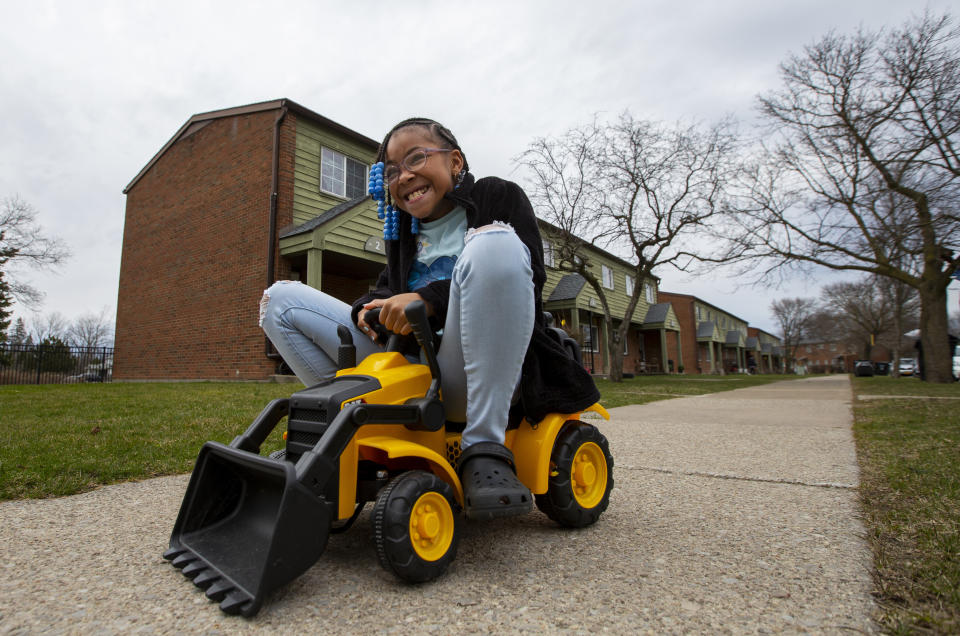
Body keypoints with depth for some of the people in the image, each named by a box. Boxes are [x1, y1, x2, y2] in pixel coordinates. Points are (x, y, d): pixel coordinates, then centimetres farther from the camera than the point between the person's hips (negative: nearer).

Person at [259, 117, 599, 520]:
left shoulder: (497, 196, 6)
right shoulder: (404, 229, 23)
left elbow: (527, 281, -10)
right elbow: (389, 287, 22)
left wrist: (429, 298, -23)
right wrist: (370, 308, -5)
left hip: (471, 377, -5)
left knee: (493, 241, -33)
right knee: (280, 299, 4)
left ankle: (484, 449, -28)